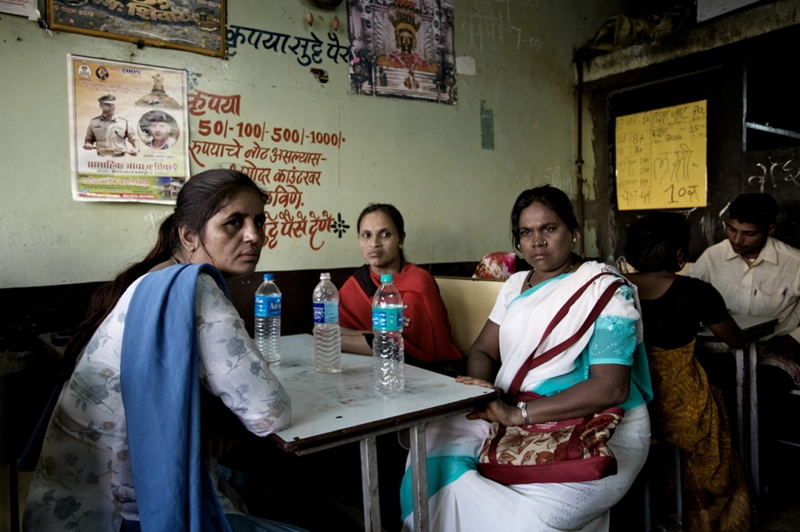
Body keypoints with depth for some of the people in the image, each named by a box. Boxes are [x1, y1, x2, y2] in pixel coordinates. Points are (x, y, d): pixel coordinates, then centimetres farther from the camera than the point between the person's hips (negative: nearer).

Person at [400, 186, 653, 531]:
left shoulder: (606, 290, -8)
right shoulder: (515, 285, 13)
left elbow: (610, 388, -18)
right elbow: (483, 351, 12)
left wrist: (520, 414, -24)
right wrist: (482, 388, -13)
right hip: (513, 418, 6)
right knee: (434, 444, -15)